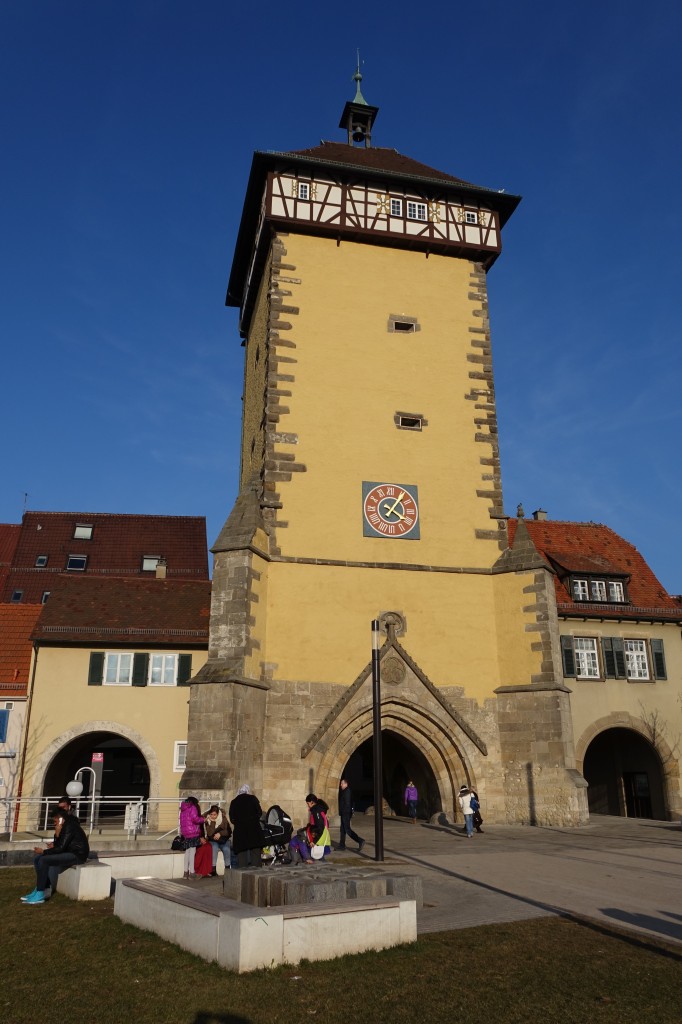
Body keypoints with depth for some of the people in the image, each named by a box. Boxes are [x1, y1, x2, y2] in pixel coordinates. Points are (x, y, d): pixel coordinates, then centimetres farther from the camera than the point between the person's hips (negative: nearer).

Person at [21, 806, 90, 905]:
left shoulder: (69, 827, -18)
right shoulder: (65, 826, 12)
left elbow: (61, 848, -20)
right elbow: (59, 845, 14)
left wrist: (43, 852, -11)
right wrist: (57, 834, -5)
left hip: (77, 855, -10)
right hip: (69, 852, 10)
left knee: (43, 860, -21)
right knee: (38, 859, 4)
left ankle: (40, 895, -17)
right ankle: (45, 889, 5)